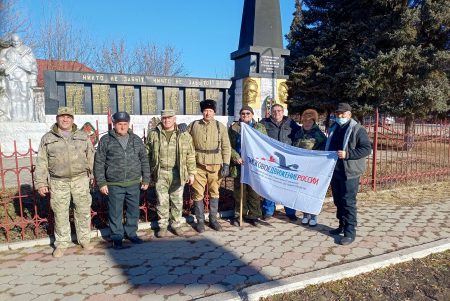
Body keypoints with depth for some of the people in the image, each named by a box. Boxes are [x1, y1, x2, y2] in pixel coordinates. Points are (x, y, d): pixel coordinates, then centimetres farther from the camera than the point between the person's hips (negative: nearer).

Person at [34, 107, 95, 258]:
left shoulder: (83, 136, 8)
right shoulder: (47, 138, 5)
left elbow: (90, 157, 9)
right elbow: (41, 163, 3)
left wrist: (92, 174, 5)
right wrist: (40, 183, -1)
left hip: (80, 179, 1)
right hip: (58, 182, 0)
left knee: (83, 210, 6)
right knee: (60, 213, 7)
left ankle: (84, 239, 22)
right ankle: (62, 243, 22)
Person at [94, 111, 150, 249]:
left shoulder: (136, 139, 6)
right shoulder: (106, 140, -1)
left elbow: (144, 160, 11)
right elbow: (99, 163, -1)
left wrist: (146, 179, 6)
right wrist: (101, 182, -5)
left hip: (134, 183, 3)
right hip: (114, 185, -2)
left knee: (134, 210, 12)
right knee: (115, 213, 6)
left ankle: (131, 233, 29)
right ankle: (116, 237, 21)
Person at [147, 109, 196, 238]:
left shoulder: (184, 135, 2)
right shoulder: (153, 134, 3)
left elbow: (190, 156, 3)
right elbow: (148, 153, 10)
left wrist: (191, 173, 1)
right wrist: (149, 172, 7)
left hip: (177, 173, 0)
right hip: (160, 173, 0)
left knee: (177, 201, 9)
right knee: (162, 201, 7)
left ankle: (176, 225, 25)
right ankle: (162, 226, 21)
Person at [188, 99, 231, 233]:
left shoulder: (220, 126, 2)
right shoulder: (193, 125, 4)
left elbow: (226, 147, 2)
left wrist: (226, 164, -5)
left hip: (215, 165, 0)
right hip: (198, 165, 0)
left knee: (214, 193, 10)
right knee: (198, 194, 4)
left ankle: (213, 219, 24)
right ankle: (200, 221, 17)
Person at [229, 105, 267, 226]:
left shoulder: (260, 127, 11)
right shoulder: (234, 128, 10)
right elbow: (229, 146, 4)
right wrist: (236, 157, -11)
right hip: (239, 164, 0)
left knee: (254, 191, 3)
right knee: (240, 191, 5)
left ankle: (253, 215, 14)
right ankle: (239, 215, 15)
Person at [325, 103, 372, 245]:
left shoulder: (357, 129, -8)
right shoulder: (333, 128, 15)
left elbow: (367, 148, -15)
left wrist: (348, 154, -24)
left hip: (349, 172, -7)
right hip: (335, 171, 8)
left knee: (348, 202, -6)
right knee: (338, 200, 15)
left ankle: (350, 232, 1)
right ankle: (342, 226, 30)